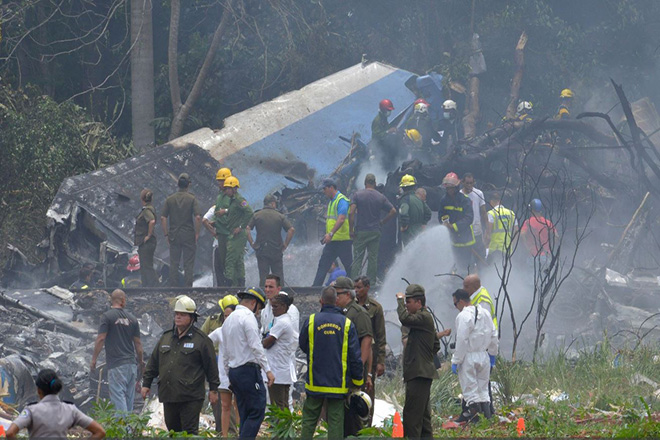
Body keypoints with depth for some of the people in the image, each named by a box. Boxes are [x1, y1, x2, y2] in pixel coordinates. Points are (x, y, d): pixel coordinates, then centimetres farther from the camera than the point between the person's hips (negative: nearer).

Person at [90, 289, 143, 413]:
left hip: (116, 364, -5)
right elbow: (138, 343, 13)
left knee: (118, 395, -8)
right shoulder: (132, 318, 10)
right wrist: (141, 362, 23)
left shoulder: (107, 316, -5)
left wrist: (93, 360, -3)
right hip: (131, 363, 5)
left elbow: (100, 339, -10)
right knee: (129, 397, 12)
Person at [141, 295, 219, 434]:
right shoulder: (166, 338, 14)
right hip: (168, 396, 6)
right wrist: (146, 384, 15)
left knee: (189, 432, -7)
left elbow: (211, 366, -1)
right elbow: (153, 363, 19)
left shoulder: (201, 339, -2)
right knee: (172, 429, 14)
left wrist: (213, 389, -2)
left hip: (190, 398, -6)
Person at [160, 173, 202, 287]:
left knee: (173, 264, 7)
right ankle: (188, 288, 1)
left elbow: (163, 218, -2)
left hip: (174, 235, 2)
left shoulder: (170, 199, 2)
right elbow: (198, 217, -14)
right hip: (189, 236, -2)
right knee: (188, 264, 3)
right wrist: (196, 234, -3)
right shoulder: (191, 199, -5)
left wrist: (166, 234, 5)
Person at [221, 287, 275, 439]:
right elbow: (256, 347, -16)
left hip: (234, 371, 9)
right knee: (257, 411, -10)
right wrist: (268, 370, -15)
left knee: (245, 415, 8)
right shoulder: (248, 317, -8)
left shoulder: (229, 320, 20)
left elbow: (225, 353, 23)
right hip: (249, 369, -9)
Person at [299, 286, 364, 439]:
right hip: (338, 384, 0)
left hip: (315, 382, 0)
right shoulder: (347, 323, -5)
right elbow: (355, 356, -3)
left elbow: (302, 345, 11)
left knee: (309, 420, 10)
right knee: (335, 421, 2)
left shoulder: (311, 321, -5)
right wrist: (358, 381, 7)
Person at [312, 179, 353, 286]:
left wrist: (331, 234, -30)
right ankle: (316, 286, 4)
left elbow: (341, 219, -25)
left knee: (348, 265, -1)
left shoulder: (342, 200, -14)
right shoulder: (332, 201, 17)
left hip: (343, 240, -10)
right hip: (332, 241, 10)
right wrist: (327, 235, 20)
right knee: (323, 264, 5)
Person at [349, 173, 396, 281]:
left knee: (357, 258, 0)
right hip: (375, 232, 2)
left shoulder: (357, 195, -4)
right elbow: (393, 211, 0)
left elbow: (351, 213, -14)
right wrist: (382, 222, 10)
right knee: (373, 258, 8)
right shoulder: (381, 197, 3)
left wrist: (351, 230, -8)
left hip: (360, 232, -2)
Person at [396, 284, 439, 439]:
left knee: (412, 413, -12)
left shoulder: (424, 317, -12)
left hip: (419, 374, -11)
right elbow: (436, 344, 28)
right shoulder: (424, 318, 20)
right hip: (421, 372, 11)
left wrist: (400, 300, -14)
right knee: (423, 414, 16)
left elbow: (405, 319, -29)